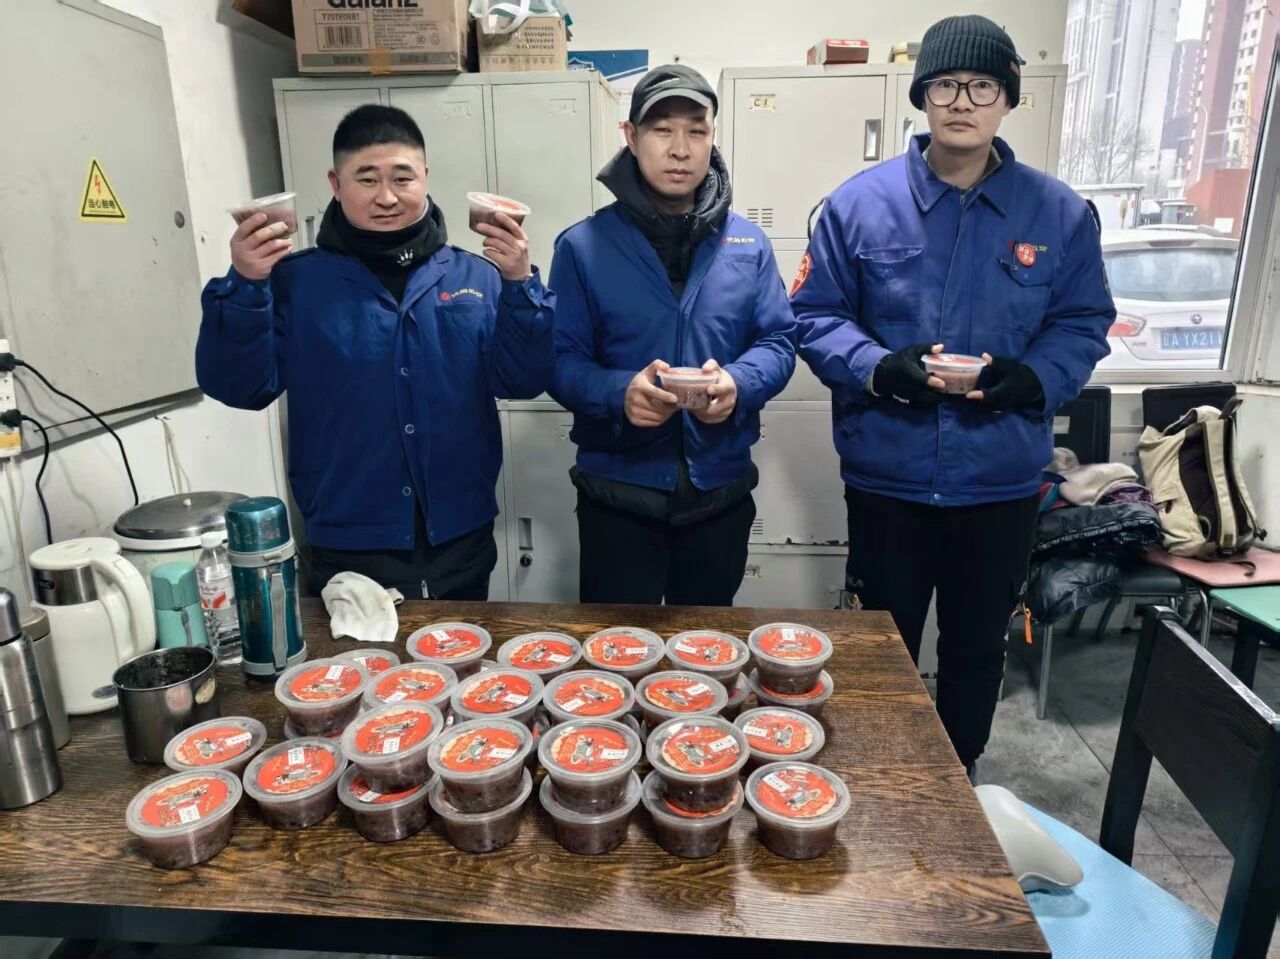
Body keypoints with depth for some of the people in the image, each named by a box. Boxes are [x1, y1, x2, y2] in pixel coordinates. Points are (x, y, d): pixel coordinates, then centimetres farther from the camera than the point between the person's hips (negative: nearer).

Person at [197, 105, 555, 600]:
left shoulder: (476, 277, 3)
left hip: (461, 545, 2)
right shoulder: (295, 280, 0)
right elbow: (241, 388, -7)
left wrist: (519, 285, -18)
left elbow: (523, 381, -5)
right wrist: (243, 286, -21)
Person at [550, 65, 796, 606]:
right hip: (618, 493, -2)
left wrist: (738, 383, -19)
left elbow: (779, 341, 3)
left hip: (721, 490, 3)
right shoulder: (583, 246, -5)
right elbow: (560, 360, -8)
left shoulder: (748, 243, 3)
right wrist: (620, 393, -28)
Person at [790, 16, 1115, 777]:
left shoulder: (1061, 213, -1)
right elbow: (815, 315, -3)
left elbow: (1083, 326, 5)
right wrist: (880, 368, -21)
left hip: (1003, 481, 2)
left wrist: (1030, 379, -16)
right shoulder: (860, 203, -5)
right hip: (888, 477, -1)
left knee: (979, 645, 19)